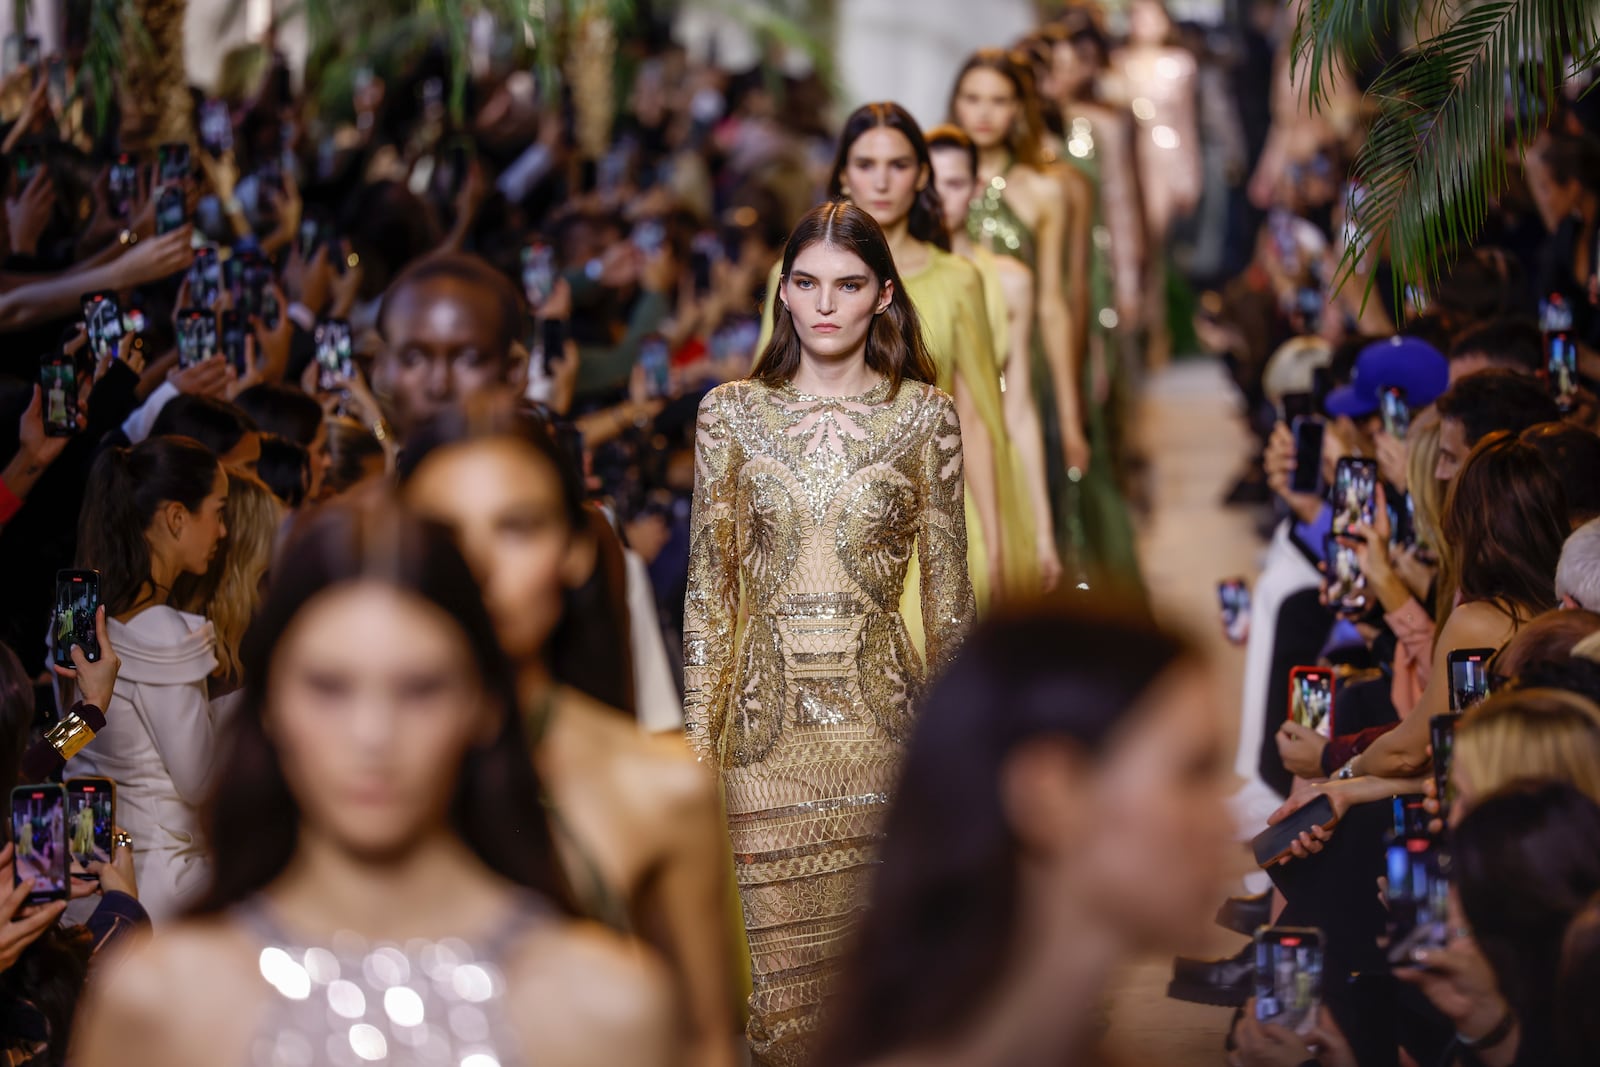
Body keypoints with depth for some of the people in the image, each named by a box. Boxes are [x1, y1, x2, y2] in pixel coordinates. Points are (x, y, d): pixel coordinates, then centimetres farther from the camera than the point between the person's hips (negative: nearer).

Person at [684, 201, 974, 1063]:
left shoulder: (923, 416, 3)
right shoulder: (730, 414, 4)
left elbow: (946, 582, 7)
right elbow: (709, 583, 6)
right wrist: (699, 727, 2)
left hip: (880, 714, 0)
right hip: (769, 722, 0)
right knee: (782, 975, 1)